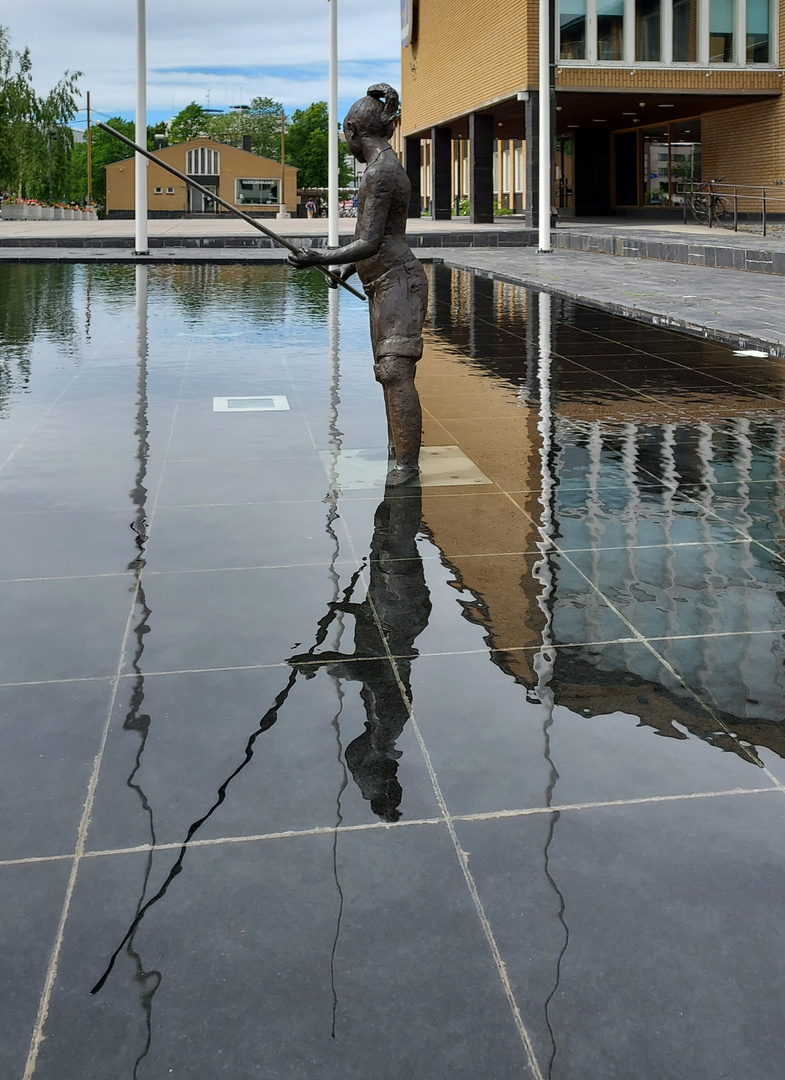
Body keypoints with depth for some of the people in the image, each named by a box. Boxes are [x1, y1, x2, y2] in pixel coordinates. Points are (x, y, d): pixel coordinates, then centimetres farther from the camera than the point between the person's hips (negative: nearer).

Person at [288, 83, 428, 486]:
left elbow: (370, 244, -21)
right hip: (385, 283, 11)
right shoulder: (387, 167, 15)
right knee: (388, 370, 19)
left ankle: (407, 465, -21)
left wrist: (321, 258, -17)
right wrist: (350, 264, 37)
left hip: (398, 282, -11)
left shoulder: (380, 172, -17)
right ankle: (399, 442, 34)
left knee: (395, 370, -19)